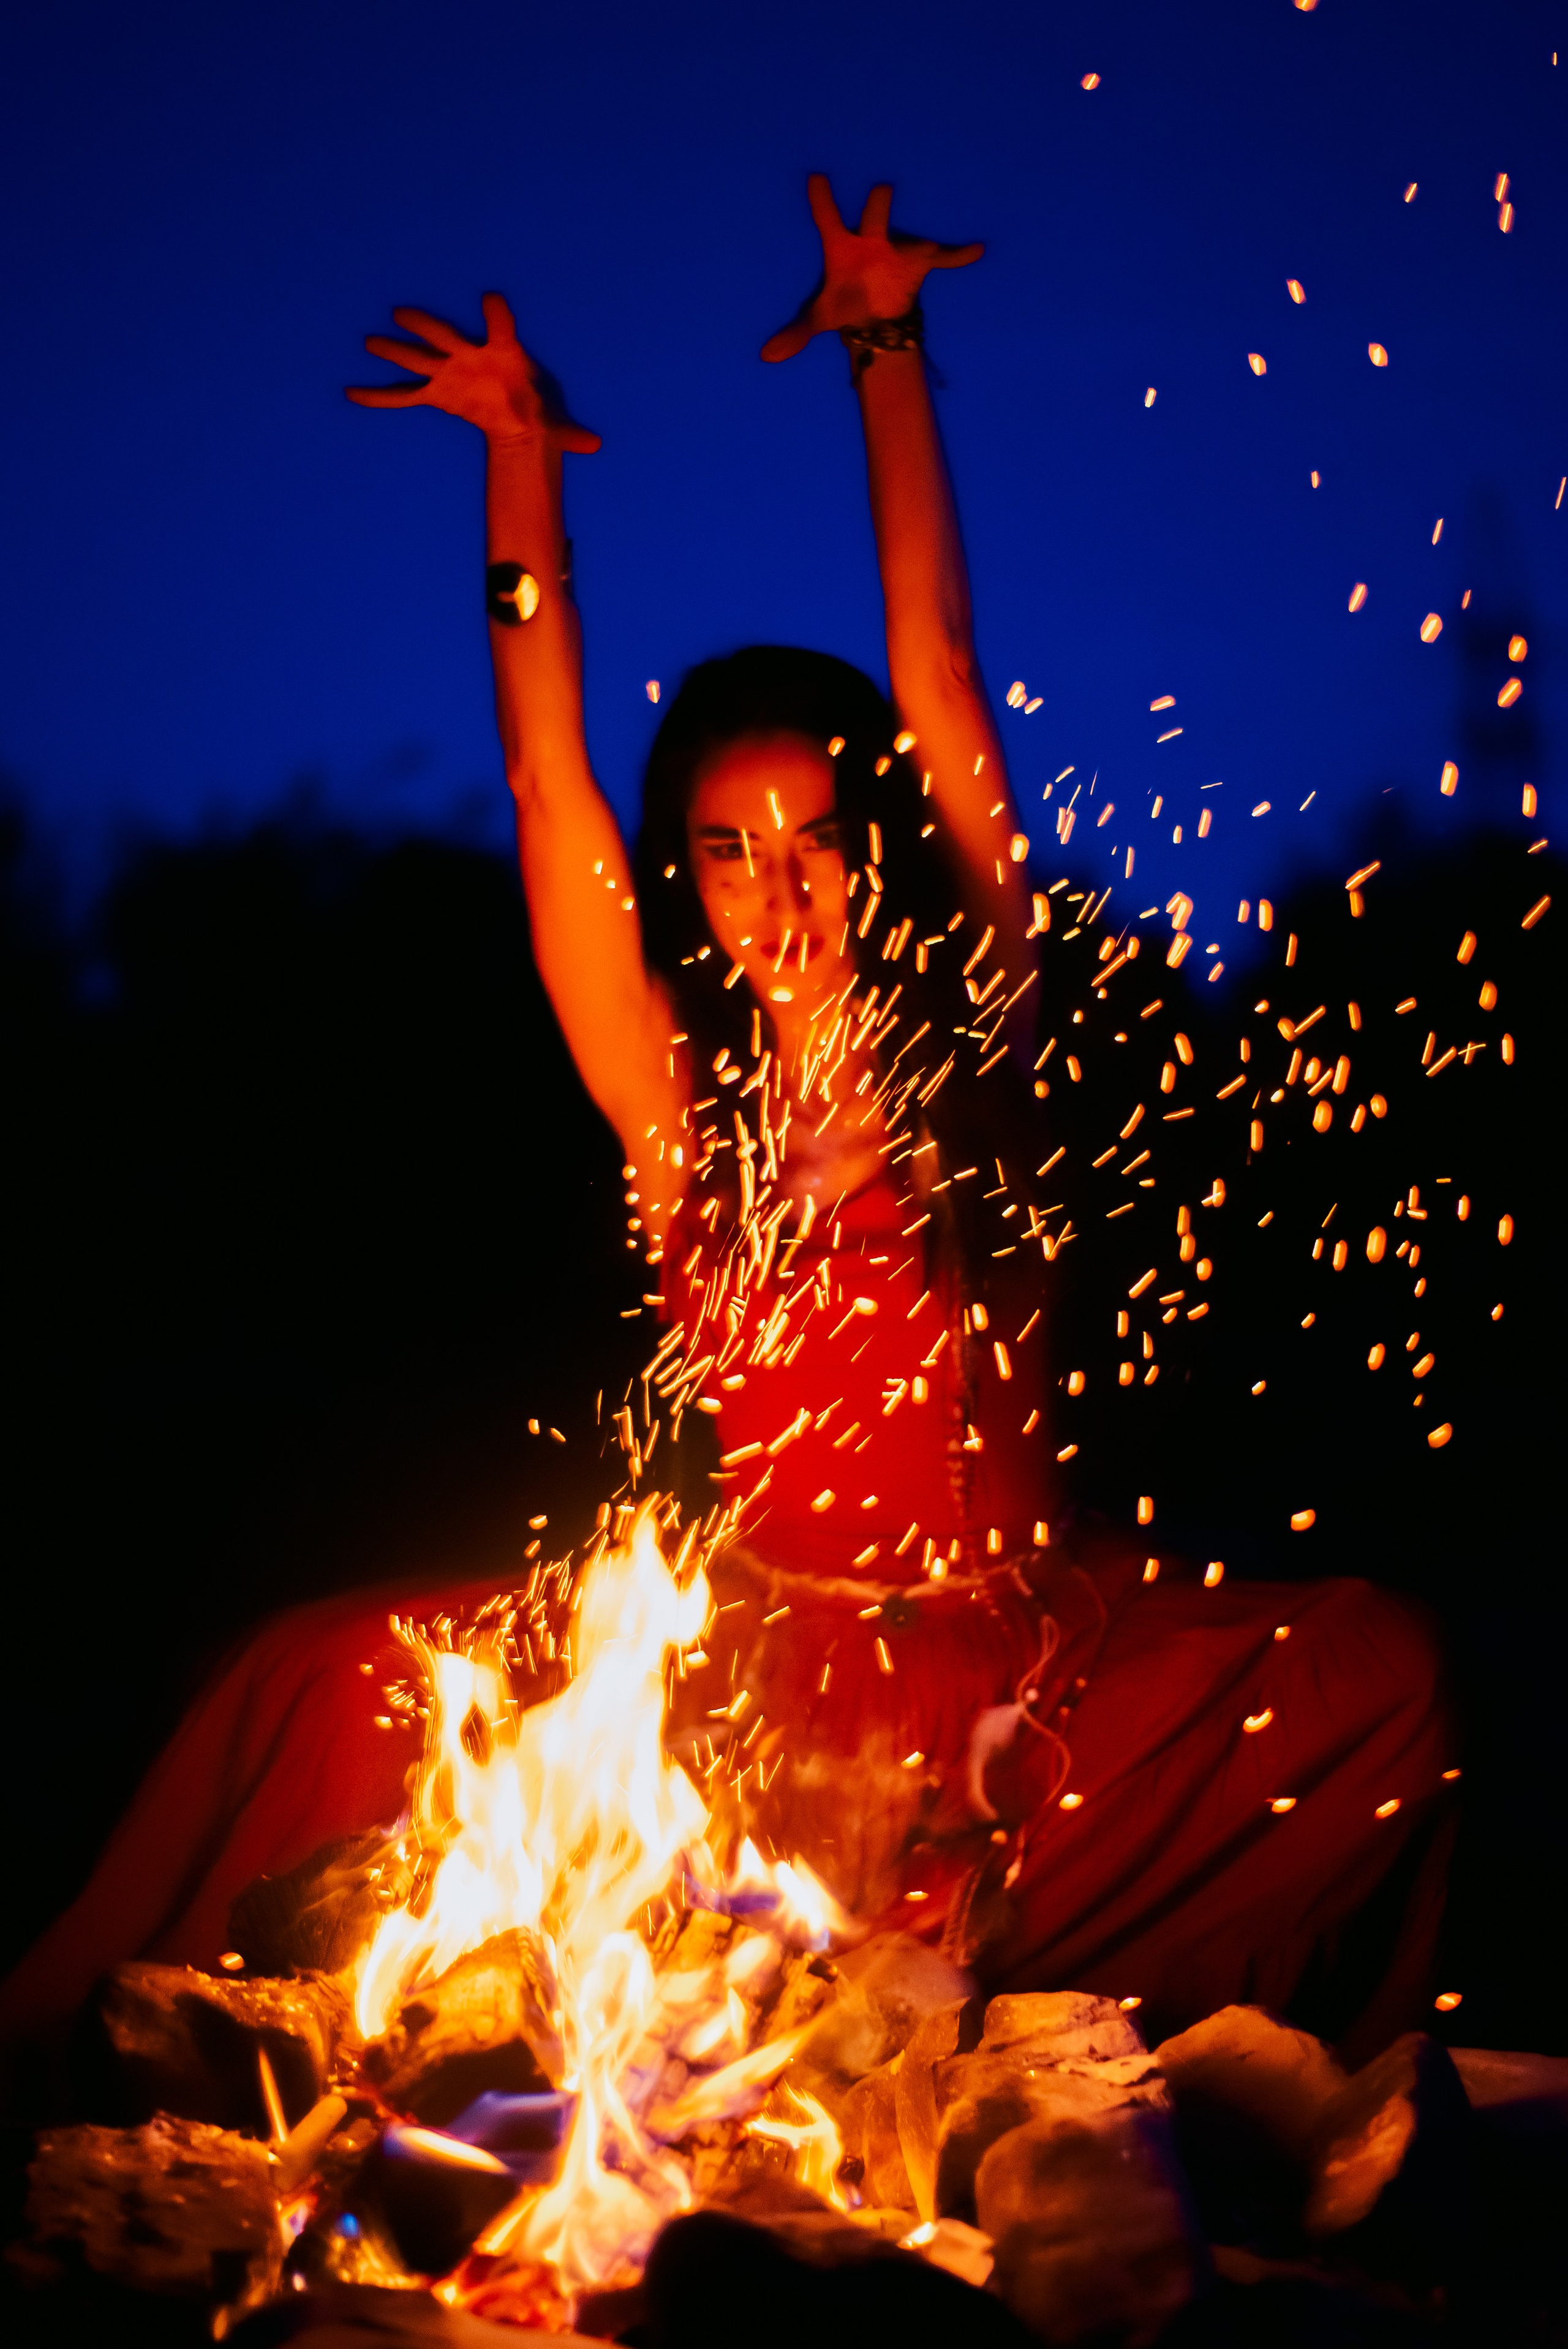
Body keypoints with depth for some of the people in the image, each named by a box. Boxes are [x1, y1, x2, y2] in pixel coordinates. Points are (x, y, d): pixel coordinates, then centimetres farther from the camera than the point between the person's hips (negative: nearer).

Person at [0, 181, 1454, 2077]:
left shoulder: (971, 1050, -1)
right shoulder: (681, 1107, 0)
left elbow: (939, 676, -3)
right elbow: (546, 779, -3)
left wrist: (887, 351, -4)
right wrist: (519, 453, -5)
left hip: (1023, 1655, 0)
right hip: (750, 1660, 0)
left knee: (1372, 1676, -23)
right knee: (340, 1686, -15)